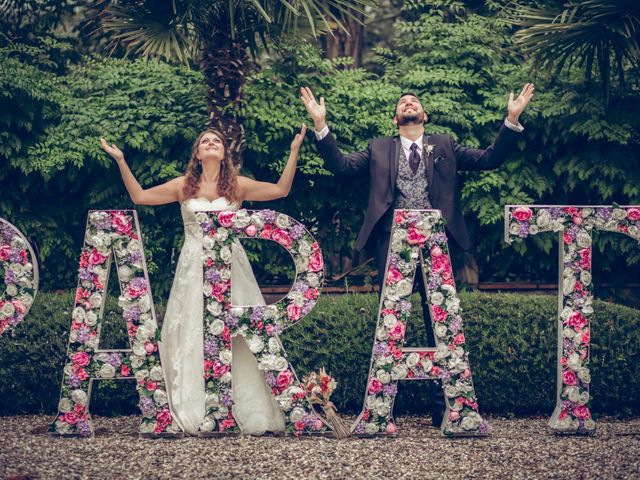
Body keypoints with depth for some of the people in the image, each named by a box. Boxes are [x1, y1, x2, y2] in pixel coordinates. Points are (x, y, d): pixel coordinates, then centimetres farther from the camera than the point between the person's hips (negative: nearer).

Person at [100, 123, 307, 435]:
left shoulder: (237, 186, 4)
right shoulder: (184, 187, 6)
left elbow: (281, 190, 2)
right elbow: (139, 196, 10)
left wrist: (294, 151, -2)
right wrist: (120, 161, 6)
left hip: (229, 267, -1)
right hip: (193, 269, 1)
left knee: (236, 336, -3)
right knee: (192, 338, -1)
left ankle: (247, 412, 3)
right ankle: (195, 415, 3)